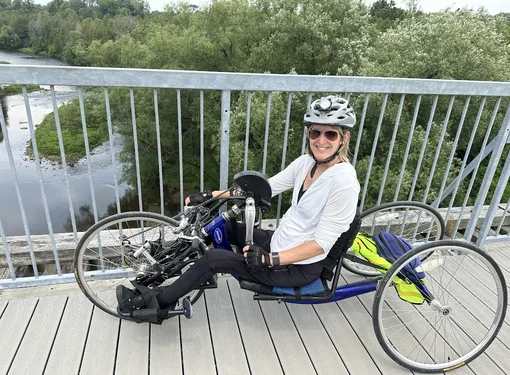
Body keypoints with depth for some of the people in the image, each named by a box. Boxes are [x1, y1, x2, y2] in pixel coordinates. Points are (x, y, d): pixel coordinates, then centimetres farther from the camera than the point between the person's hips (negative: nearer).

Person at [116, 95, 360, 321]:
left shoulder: (344, 181, -25)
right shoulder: (307, 162, -2)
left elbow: (322, 243, -24)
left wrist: (271, 259, -32)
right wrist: (210, 196, -4)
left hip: (299, 266, -7)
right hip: (279, 242, 7)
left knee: (213, 259, -12)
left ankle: (158, 302, 12)